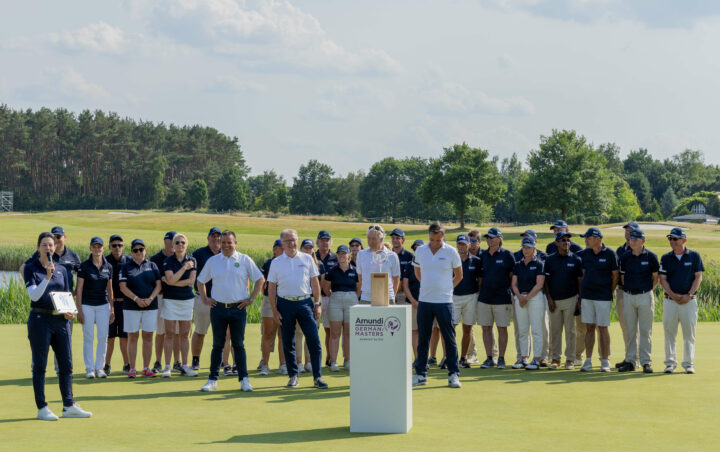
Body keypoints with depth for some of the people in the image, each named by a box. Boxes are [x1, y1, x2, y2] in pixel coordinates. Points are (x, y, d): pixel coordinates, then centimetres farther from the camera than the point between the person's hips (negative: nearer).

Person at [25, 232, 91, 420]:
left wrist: (68, 312, -1)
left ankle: (69, 406, 12)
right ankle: (42, 408, 6)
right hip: (40, 319, -5)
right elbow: (34, 295, -14)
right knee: (40, 365, 1)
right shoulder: (31, 268, -3)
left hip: (61, 320, 5)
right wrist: (47, 277, -25)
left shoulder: (61, 269, 12)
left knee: (66, 364, 5)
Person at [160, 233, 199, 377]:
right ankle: (167, 367, 1)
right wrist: (184, 267, -14)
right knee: (169, 334, -2)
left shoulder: (192, 261, 4)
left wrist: (171, 282, -10)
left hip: (187, 300, 2)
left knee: (185, 334, 5)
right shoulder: (168, 261, -1)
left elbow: (191, 281, -6)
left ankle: (184, 366, 11)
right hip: (170, 300, -2)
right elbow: (171, 279, -15)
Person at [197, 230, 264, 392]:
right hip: (218, 308, 2)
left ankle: (244, 379, 6)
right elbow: (200, 281, 18)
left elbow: (260, 279, 4)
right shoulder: (212, 261, 7)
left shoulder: (245, 260, 1)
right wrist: (205, 299, 8)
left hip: (238, 308, -1)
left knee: (238, 345, 2)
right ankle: (213, 380, 10)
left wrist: (251, 299, -1)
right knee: (217, 345, 6)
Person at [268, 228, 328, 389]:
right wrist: (275, 310, 0)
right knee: (288, 343, 4)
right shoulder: (276, 262, 7)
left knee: (314, 340, -8)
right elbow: (271, 287, 7)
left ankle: (317, 376, -3)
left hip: (305, 302, 0)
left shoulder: (307, 259, 8)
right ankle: (293, 376, 15)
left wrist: (318, 304, 5)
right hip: (285, 304, 0)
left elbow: (314, 282, 11)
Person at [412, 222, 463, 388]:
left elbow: (459, 276, 8)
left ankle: (453, 374, 2)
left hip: (444, 301, -3)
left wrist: (445, 288, 9)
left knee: (449, 338, -2)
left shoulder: (451, 252, -3)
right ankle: (421, 374, 13)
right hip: (424, 300, 3)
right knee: (422, 339, 6)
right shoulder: (420, 251, 4)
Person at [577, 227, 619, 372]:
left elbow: (615, 276, 1)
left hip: (603, 297, -4)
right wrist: (580, 296, 11)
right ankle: (588, 361, 8)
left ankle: (605, 362, 7)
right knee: (589, 328, 5)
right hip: (586, 295, 4)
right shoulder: (584, 254, 8)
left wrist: (609, 293, 2)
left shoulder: (610, 254, -5)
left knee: (603, 328, -1)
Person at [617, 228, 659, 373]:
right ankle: (630, 361, 12)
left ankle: (646, 362, 3)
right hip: (628, 296, 3)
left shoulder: (651, 256, -1)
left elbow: (655, 277, 6)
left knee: (646, 330, -1)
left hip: (645, 296, -3)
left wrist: (648, 290, 1)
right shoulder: (625, 257, 5)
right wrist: (627, 290, 5)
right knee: (630, 330, 6)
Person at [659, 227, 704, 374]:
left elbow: (698, 277, 0)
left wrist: (689, 295, -10)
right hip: (670, 300, 1)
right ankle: (670, 363, 8)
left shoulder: (694, 256, 4)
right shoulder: (666, 258, 7)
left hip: (689, 300, -1)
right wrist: (673, 295, -10)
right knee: (669, 333, 2)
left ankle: (689, 363, 8)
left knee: (689, 334, 1)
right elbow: (662, 279, 3)